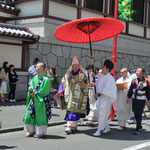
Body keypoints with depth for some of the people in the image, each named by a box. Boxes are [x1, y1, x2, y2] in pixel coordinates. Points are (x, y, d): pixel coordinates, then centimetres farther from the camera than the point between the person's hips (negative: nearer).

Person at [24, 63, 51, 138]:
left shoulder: (45, 79, -11)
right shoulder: (35, 78, 11)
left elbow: (43, 91, -14)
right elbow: (30, 87, 8)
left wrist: (34, 92, -8)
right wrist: (32, 91, -12)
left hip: (41, 100, -7)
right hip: (34, 100, 7)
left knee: (40, 115, -2)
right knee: (29, 114, 6)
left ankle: (41, 132, 9)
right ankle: (32, 130, 18)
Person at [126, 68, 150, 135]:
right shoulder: (134, 81, 4)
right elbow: (130, 90, 8)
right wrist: (128, 97, 5)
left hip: (141, 100, -4)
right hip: (134, 99, 5)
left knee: (139, 114, -5)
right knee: (135, 114, 12)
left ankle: (137, 129, 0)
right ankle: (139, 126, 30)